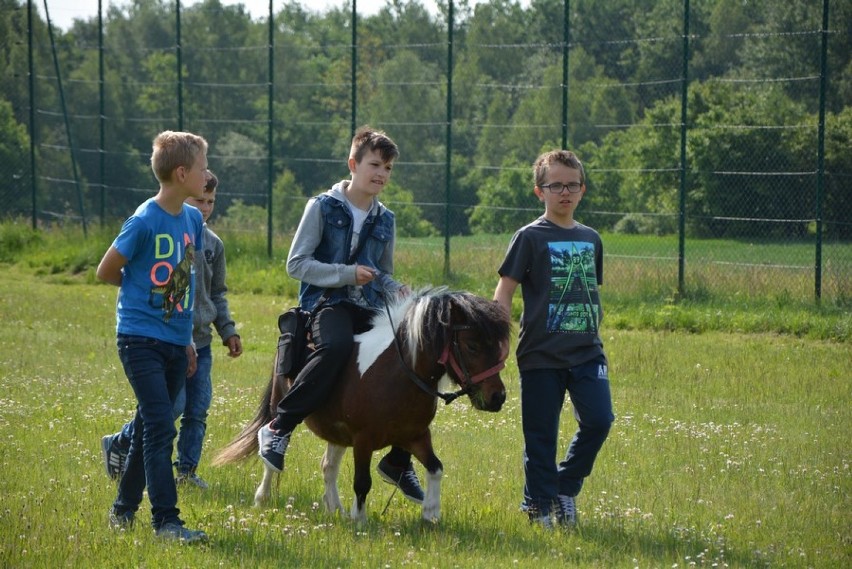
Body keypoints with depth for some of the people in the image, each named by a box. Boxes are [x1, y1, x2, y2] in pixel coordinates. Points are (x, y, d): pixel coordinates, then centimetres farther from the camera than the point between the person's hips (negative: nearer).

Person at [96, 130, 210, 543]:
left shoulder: (193, 220, 7)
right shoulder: (144, 222, -15)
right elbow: (106, 272, -5)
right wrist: (142, 288, 6)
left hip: (175, 341, 7)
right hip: (140, 336, -7)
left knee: (151, 426, 14)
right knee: (160, 427, -12)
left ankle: (124, 509, 26)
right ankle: (166, 520, -12)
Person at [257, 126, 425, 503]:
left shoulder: (385, 221, 15)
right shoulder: (322, 208, 0)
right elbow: (296, 263, -4)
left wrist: (397, 291, 1)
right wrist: (347, 274, -15)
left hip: (370, 310, 6)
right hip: (328, 303, -6)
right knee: (336, 346, -40)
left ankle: (398, 462, 12)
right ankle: (278, 429, -29)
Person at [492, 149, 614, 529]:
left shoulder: (590, 239, 12)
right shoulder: (530, 237, -3)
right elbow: (503, 294, -6)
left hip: (587, 351, 4)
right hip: (541, 353, -4)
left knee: (598, 420, -10)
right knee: (541, 435, 1)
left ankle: (566, 486, 12)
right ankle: (538, 505, 15)